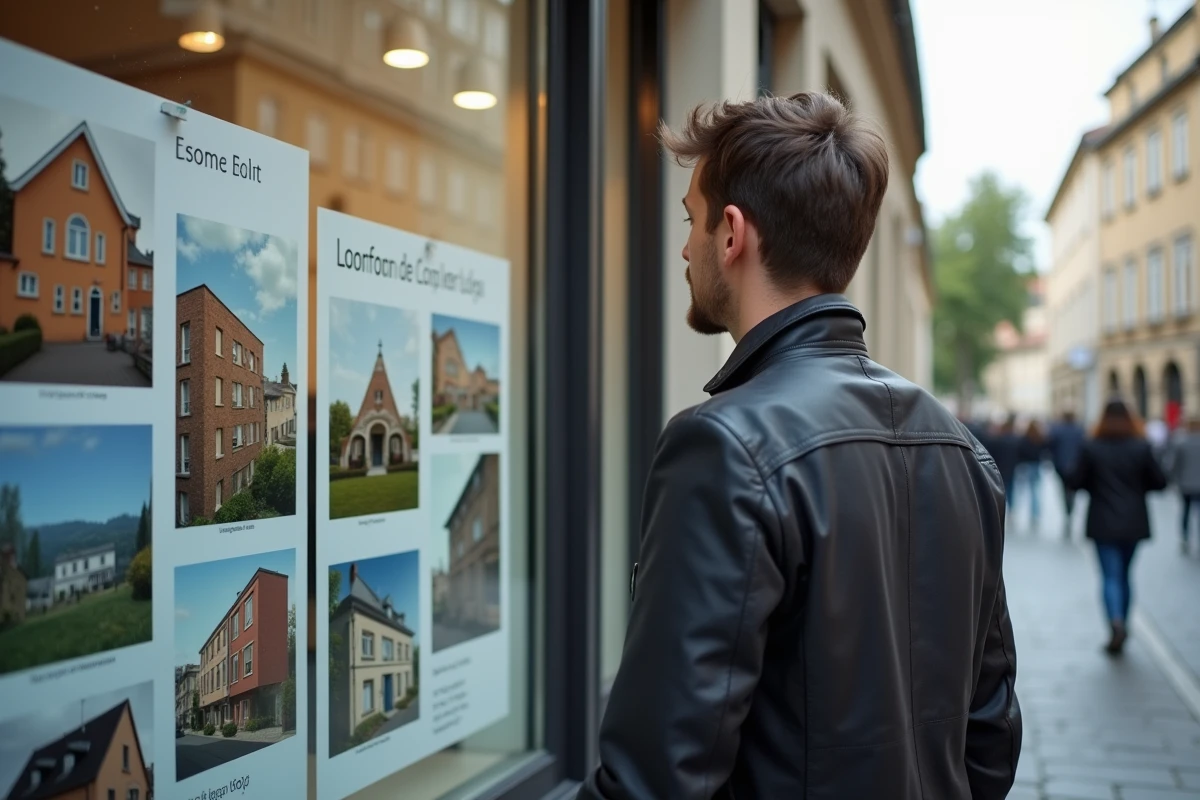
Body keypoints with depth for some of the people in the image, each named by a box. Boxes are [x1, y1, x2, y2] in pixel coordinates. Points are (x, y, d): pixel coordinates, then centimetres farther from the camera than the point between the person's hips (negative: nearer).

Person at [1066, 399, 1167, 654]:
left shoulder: (1091, 447, -8)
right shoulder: (1142, 447, -4)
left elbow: (1077, 482, -6)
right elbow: (1159, 483, -1)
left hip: (1103, 523, -2)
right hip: (1134, 522, 2)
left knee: (1110, 576, -2)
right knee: (1124, 575, 16)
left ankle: (1116, 622, -24)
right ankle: (1122, 627, 21)